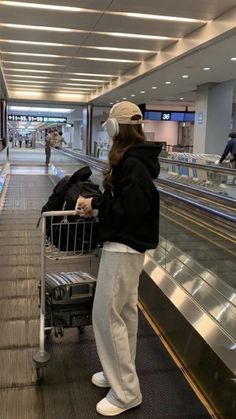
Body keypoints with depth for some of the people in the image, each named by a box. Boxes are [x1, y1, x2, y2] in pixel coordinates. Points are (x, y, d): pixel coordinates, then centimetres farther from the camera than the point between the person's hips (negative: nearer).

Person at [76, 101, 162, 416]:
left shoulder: (134, 164, -22)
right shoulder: (133, 158, 9)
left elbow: (128, 209, -26)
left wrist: (95, 206, -13)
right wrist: (96, 202, 1)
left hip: (123, 247, -10)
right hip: (126, 245, 10)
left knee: (107, 314, -1)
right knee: (125, 311, 18)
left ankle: (126, 392, 11)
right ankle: (120, 373, 34)